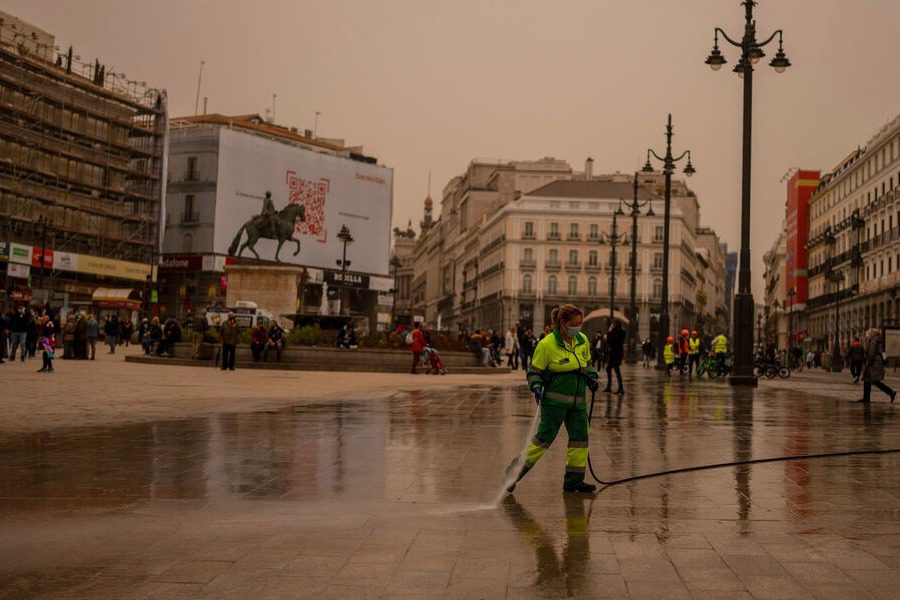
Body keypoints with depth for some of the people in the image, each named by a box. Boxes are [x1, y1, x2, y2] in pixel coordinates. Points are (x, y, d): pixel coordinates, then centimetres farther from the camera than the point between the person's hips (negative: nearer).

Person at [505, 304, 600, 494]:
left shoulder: (583, 340, 5)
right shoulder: (547, 344, -13)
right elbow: (534, 371, -6)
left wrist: (592, 376, 4)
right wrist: (536, 387, -23)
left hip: (578, 400, 6)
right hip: (555, 400, -6)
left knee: (580, 436, 6)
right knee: (545, 436, -6)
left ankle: (574, 480, 17)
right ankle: (515, 472, 7)